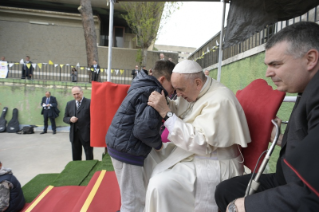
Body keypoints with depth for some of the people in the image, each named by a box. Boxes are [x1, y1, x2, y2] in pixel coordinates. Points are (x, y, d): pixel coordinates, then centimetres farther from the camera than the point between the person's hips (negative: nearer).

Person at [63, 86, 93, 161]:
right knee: (75, 157, 16)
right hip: (74, 135, 5)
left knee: (89, 157, 7)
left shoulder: (90, 102, -8)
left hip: (87, 134, -5)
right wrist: (70, 119, -9)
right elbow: (65, 118, 14)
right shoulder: (69, 104, 10)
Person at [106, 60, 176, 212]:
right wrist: (158, 144, -9)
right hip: (126, 149, -10)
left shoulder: (145, 87, 13)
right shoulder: (150, 92, -18)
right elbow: (143, 129, -26)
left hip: (123, 146, 10)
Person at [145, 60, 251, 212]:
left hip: (213, 166, -9)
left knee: (161, 185, -26)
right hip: (191, 153, 9)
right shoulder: (193, 90, 0)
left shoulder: (220, 100, -25)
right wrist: (164, 102, -10)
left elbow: (202, 144, -30)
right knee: (149, 157, 12)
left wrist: (166, 113, -31)